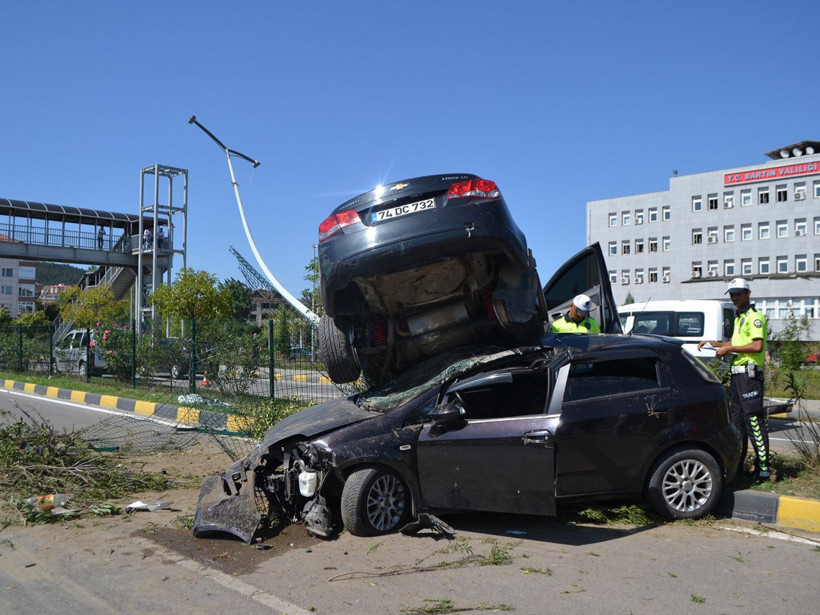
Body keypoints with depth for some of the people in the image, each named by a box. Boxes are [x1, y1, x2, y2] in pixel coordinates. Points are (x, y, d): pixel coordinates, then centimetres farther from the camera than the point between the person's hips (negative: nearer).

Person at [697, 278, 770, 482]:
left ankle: (763, 468, -7)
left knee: (754, 421, -10)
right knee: (737, 421, 15)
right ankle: (737, 463, 24)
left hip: (749, 374, -10)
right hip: (737, 374, 10)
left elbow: (757, 346, -21)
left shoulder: (755, 317, -10)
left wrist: (729, 349, -17)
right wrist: (713, 344, 18)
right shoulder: (739, 318, 20)